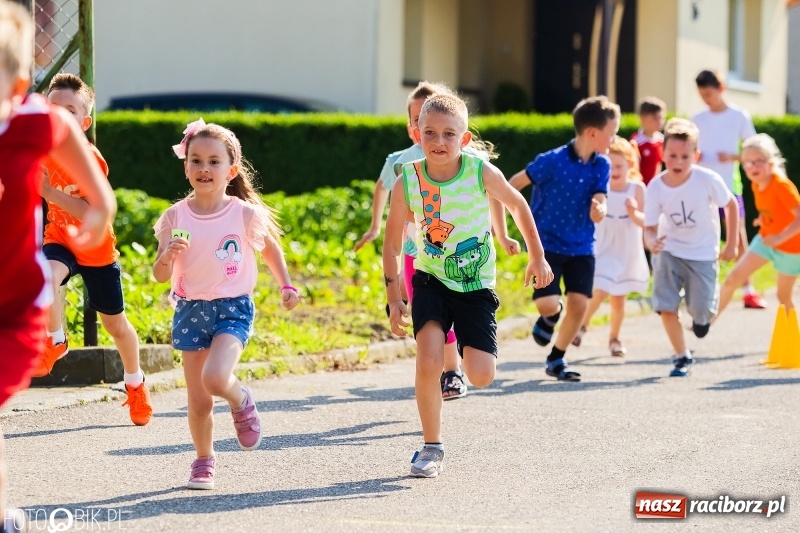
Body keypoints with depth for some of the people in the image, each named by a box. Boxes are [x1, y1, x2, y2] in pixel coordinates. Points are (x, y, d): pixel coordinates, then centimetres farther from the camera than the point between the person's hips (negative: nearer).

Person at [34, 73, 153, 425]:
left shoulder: (90, 159, -24)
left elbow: (92, 214, -33)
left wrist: (50, 192, -40)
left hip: (97, 248, -2)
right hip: (60, 240, 2)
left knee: (115, 324, 13)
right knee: (45, 277, -36)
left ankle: (135, 381, 40)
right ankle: (55, 342, -12)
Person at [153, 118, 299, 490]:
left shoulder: (245, 214, -6)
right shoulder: (176, 217, -4)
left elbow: (271, 249, 13)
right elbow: (160, 275, -3)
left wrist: (286, 285, 5)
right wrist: (168, 256, -23)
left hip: (233, 308, -2)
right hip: (190, 309, 2)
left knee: (215, 378, -26)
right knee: (198, 401, 4)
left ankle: (242, 403, 8)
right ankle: (204, 461, 26)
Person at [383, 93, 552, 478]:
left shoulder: (482, 173, -17)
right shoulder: (408, 182, -14)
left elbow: (517, 205, 3)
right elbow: (391, 244, -2)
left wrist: (537, 257, 7)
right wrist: (393, 300, -5)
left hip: (477, 286, 0)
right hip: (431, 281, 0)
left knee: (481, 376, -11)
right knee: (428, 362, -20)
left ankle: (467, 353, 27)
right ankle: (431, 447, -2)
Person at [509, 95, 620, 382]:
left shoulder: (601, 165, -3)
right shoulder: (553, 161, -18)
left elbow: (598, 211, -8)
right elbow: (515, 183, -10)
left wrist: (598, 210, -32)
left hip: (581, 247, 4)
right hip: (547, 243, -4)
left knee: (579, 304, -6)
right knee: (547, 303, -16)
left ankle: (556, 359, 15)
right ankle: (551, 314, 24)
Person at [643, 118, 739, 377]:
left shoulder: (708, 180, -21)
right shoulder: (655, 188, -18)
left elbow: (731, 205, -5)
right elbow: (650, 227, -13)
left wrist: (732, 244, -2)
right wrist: (651, 241, -37)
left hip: (703, 253, -1)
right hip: (669, 251, 1)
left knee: (701, 311, -3)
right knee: (666, 306, -13)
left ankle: (703, 315, 37)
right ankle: (681, 356, 6)